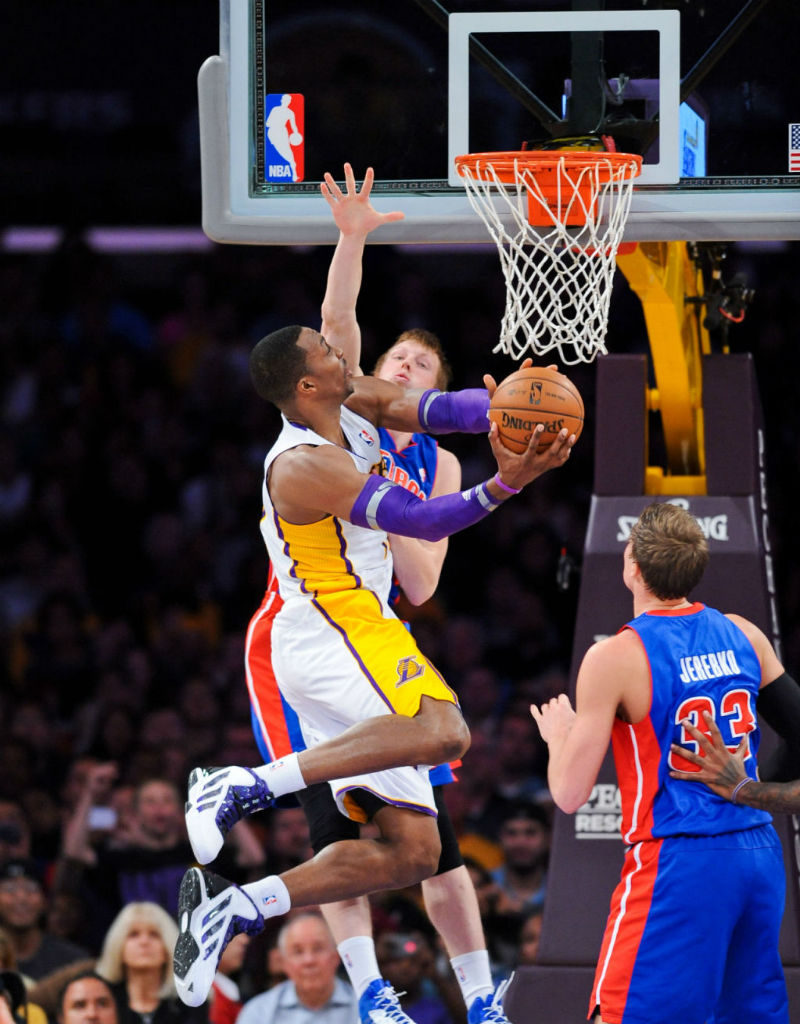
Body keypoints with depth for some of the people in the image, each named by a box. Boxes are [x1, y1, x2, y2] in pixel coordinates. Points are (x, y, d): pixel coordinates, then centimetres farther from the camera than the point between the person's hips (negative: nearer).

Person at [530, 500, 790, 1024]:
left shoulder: (615, 658, -11)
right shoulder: (744, 636, 5)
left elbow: (570, 795, -8)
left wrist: (557, 735, 12)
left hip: (678, 863, -6)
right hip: (761, 853, 6)